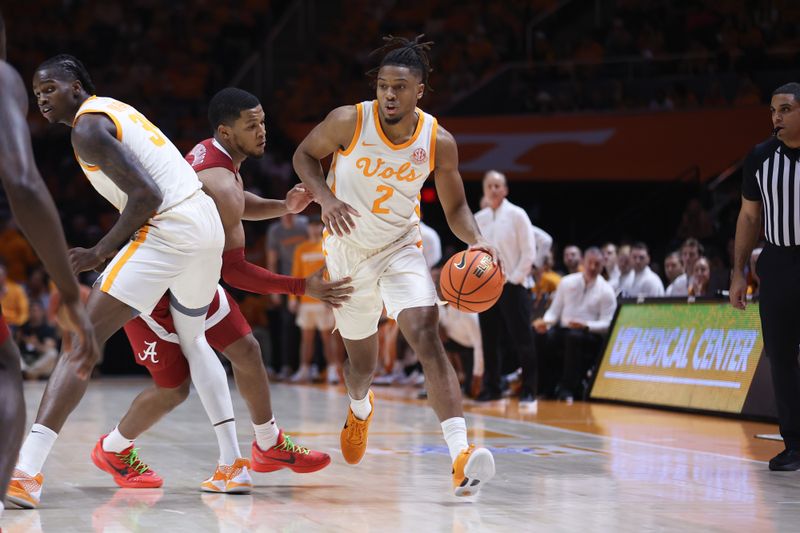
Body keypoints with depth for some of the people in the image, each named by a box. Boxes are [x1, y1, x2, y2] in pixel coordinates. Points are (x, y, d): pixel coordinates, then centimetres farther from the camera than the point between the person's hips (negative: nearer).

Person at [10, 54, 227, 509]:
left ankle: (28, 472, -24)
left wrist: (101, 253, -10)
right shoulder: (115, 109, 22)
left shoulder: (87, 127, -8)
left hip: (169, 230, -9)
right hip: (209, 224, 9)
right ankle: (233, 460, 28)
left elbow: (147, 195, -17)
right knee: (193, 339, 31)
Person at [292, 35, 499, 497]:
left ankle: (460, 454, -34)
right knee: (362, 359, 15)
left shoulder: (439, 142, -15)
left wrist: (476, 240, -23)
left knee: (427, 337, -24)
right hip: (348, 251, 1)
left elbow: (455, 206, -2)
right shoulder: (350, 122, -19)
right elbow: (305, 155, -2)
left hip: (400, 249, 0)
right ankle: (360, 407, 55)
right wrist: (326, 198, -21)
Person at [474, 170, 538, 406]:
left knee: (522, 340, -6)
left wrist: (515, 279, -11)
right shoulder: (478, 219, 10)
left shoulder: (516, 215, -3)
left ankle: (529, 390, -4)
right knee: (489, 340, 5)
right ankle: (492, 387, 12)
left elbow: (529, 252, -6)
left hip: (512, 286, -5)